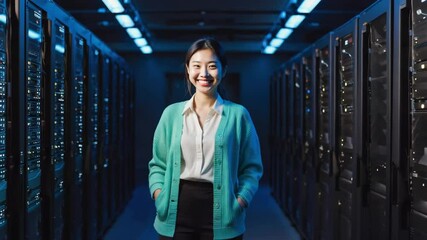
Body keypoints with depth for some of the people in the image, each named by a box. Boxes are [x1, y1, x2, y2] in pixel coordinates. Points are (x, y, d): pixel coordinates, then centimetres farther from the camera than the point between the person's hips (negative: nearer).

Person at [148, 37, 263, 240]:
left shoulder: (237, 114, -1)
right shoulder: (172, 113, 4)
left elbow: (251, 167, 2)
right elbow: (158, 164, 9)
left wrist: (241, 200, -12)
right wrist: (159, 195, -6)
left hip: (220, 214, -1)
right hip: (177, 211, 2)